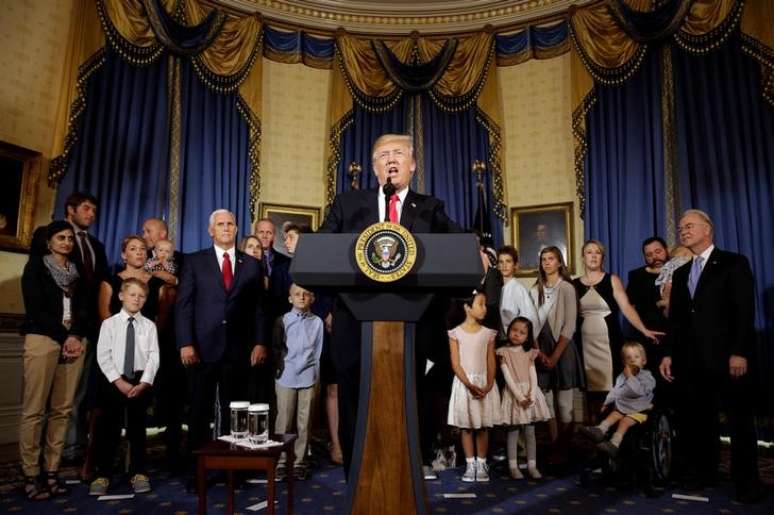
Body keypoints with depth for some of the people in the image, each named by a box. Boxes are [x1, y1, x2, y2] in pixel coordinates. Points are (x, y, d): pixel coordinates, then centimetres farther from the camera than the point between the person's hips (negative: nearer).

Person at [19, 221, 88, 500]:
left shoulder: (76, 272, 17)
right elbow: (35, 308, -4)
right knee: (34, 409, -6)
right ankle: (30, 476, 0)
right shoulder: (36, 267, 5)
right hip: (42, 339, -4)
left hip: (74, 340, 4)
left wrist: (75, 336, -7)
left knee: (62, 409, 1)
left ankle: (52, 472, 6)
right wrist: (63, 337, -8)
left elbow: (84, 307, 10)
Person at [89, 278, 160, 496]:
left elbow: (153, 357, -3)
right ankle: (103, 475, 18)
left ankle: (139, 473, 20)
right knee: (109, 428, 5)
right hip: (112, 381, -1)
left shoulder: (149, 326, 1)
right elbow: (103, 356, -6)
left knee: (137, 427, 10)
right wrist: (120, 382, -14)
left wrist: (143, 383, -14)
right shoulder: (109, 323, 0)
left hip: (140, 381, 1)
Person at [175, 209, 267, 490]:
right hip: (203, 346, -1)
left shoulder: (251, 265, 11)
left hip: (238, 348, 1)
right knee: (200, 411, 7)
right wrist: (185, 343, -10)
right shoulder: (194, 261, 6)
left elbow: (258, 307, 8)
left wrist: (259, 342, -2)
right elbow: (183, 305, 0)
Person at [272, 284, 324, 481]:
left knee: (304, 422, 7)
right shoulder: (283, 321, 1)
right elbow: (276, 348, 5)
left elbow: (318, 351, 5)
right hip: (286, 377, 0)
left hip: (308, 378, 1)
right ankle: (280, 462, 13)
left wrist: (316, 376, 4)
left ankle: (299, 462, 17)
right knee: (283, 421, 4)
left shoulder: (317, 322, 2)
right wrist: (279, 370, -1)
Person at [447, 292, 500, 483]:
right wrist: (469, 385, -17)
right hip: (464, 384, -1)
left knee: (483, 426, 6)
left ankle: (481, 465, 17)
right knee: (466, 426, 5)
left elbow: (491, 362, 0)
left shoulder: (488, 333, 3)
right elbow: (455, 363, -7)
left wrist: (489, 385, -15)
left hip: (484, 384, 2)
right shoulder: (456, 333, -4)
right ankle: (470, 465, 15)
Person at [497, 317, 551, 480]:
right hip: (514, 393, -3)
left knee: (530, 432, 7)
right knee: (513, 432, 1)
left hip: (530, 393, 3)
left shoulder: (529, 353, 8)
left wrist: (531, 395, -14)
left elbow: (533, 375, 1)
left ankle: (532, 466, 15)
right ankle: (513, 466, 9)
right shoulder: (504, 352, -2)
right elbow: (508, 377, -9)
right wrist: (519, 396, -17)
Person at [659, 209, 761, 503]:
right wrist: (668, 353, 7)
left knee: (740, 422, 5)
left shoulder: (734, 263, -1)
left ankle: (746, 483, 16)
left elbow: (745, 311, -9)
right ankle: (701, 475, 21)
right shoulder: (681, 273, 16)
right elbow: (676, 317, 14)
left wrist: (739, 352, -17)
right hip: (692, 360, 5)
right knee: (697, 421, 9)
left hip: (726, 358, -5)